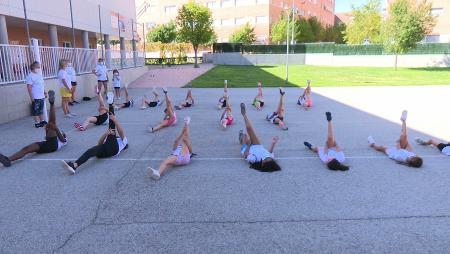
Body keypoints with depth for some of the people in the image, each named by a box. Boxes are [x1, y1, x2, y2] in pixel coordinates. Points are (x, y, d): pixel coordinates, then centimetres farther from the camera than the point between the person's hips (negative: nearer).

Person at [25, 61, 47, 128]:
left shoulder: (40, 75, 13)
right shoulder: (30, 76, -12)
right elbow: (29, 87, -16)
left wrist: (45, 92, 19)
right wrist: (31, 97, -19)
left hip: (42, 96, 8)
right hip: (35, 97, -8)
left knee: (41, 110, 16)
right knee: (36, 110, 1)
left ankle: (42, 121, 25)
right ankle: (37, 123, 7)